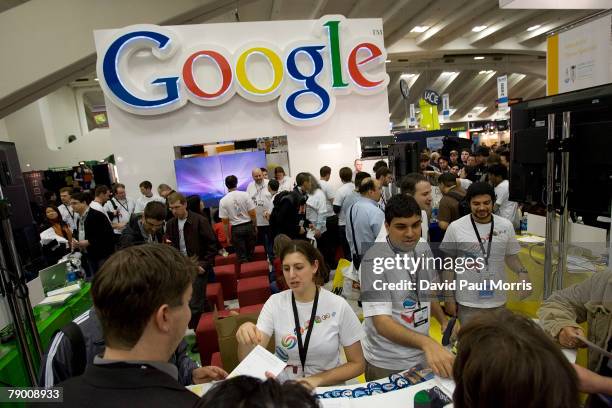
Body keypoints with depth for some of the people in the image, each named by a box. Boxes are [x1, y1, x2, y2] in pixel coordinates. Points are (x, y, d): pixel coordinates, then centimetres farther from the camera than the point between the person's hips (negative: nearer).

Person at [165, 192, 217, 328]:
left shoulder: (200, 221, -11)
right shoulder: (170, 224, 5)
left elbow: (212, 244, -10)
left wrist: (205, 265, -14)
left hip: (198, 267, -5)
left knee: (195, 304, -3)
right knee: (200, 301, 17)